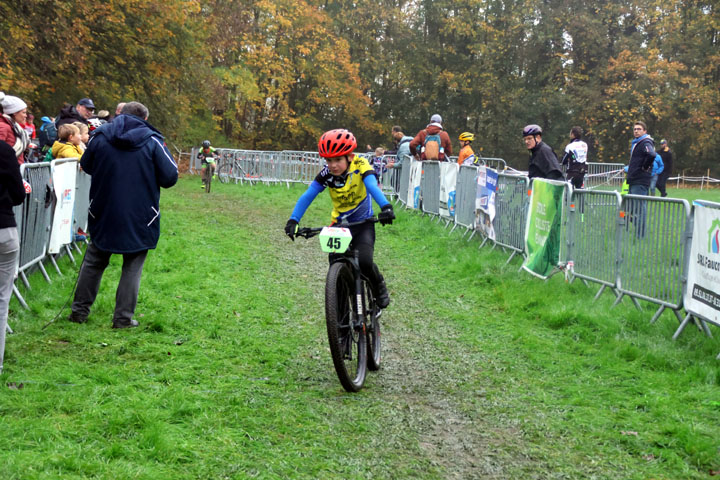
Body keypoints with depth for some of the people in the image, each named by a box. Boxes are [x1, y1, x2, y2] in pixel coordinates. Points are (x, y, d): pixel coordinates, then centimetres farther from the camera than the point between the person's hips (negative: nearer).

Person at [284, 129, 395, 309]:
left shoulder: (360, 166, -20)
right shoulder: (327, 174, -13)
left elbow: (372, 187, -37)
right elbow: (307, 196, -20)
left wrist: (385, 207, -55)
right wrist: (293, 220, -32)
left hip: (363, 223, -3)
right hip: (339, 224, 3)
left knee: (364, 261, -23)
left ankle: (379, 286, 9)